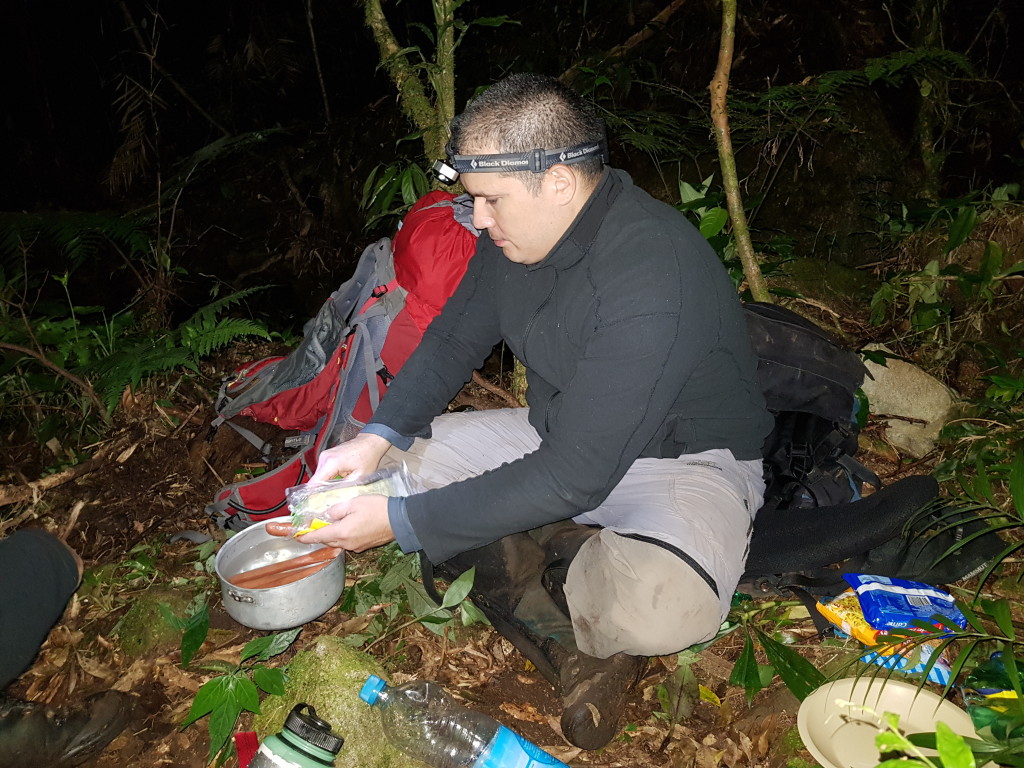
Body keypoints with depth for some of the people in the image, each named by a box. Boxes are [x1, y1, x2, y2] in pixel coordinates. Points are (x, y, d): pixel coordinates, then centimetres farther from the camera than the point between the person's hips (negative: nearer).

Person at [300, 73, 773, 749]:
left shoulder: (654, 283, -33)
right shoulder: (519, 231, -7)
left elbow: (571, 479, -32)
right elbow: (455, 337, 7)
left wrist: (402, 523, -27)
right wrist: (379, 436, -10)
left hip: (684, 458, -8)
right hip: (558, 436, 8)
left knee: (665, 603, -40)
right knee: (402, 459, -3)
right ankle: (576, 640, -12)